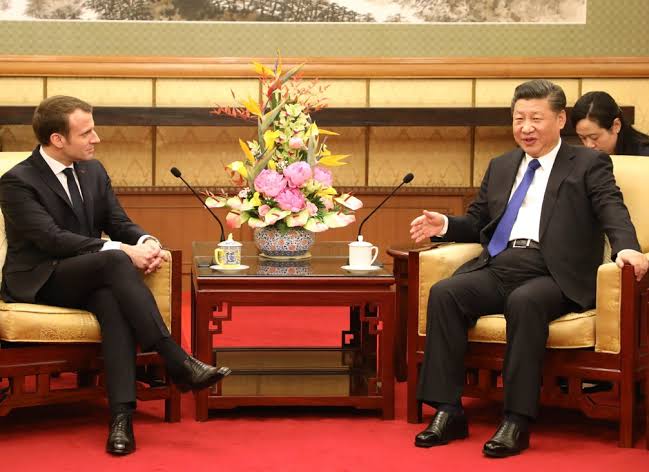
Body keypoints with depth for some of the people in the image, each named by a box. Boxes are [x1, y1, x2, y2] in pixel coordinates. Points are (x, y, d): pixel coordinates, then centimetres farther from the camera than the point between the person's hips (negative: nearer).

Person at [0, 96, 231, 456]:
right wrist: (121, 250, -28)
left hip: (89, 277, 5)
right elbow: (53, 238, -21)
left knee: (113, 299, -33)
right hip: (38, 281, -5)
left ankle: (121, 415, -44)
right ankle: (178, 364, -37)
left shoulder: (93, 171, 11)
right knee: (115, 262, -34)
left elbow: (118, 222, 11)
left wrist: (146, 241, -13)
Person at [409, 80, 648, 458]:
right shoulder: (500, 167, 26)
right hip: (498, 268, 5)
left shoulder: (589, 165, 10)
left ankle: (517, 421, -33)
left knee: (525, 301, -37)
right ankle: (448, 412, -22)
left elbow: (614, 213, -5)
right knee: (444, 293, -22)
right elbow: (477, 223, 28)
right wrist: (444, 225, 7)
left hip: (552, 275, -5)